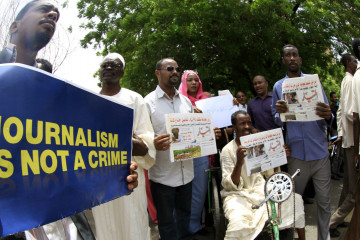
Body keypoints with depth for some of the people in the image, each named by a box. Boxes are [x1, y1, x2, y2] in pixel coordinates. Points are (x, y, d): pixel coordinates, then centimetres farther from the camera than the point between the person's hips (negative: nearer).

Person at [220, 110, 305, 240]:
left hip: (260, 189, 5)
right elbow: (231, 186, -13)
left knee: (296, 199, -15)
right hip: (238, 194, -5)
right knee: (240, 223, -37)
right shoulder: (228, 150, -8)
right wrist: (239, 162, -30)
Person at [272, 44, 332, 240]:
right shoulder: (278, 86, 9)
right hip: (296, 152, 0)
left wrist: (328, 116, -20)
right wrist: (279, 113, -16)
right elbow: (277, 121, 7)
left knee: (324, 201, 4)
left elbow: (327, 119, 5)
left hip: (319, 151, 0)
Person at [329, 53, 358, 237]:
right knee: (354, 190, -6)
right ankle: (332, 223, -1)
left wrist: (340, 133, 20)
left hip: (348, 139, 10)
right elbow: (349, 112, -23)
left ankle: (339, 218, 29)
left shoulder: (345, 81, 17)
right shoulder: (351, 80, -13)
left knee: (348, 185, 19)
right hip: (353, 140, -10)